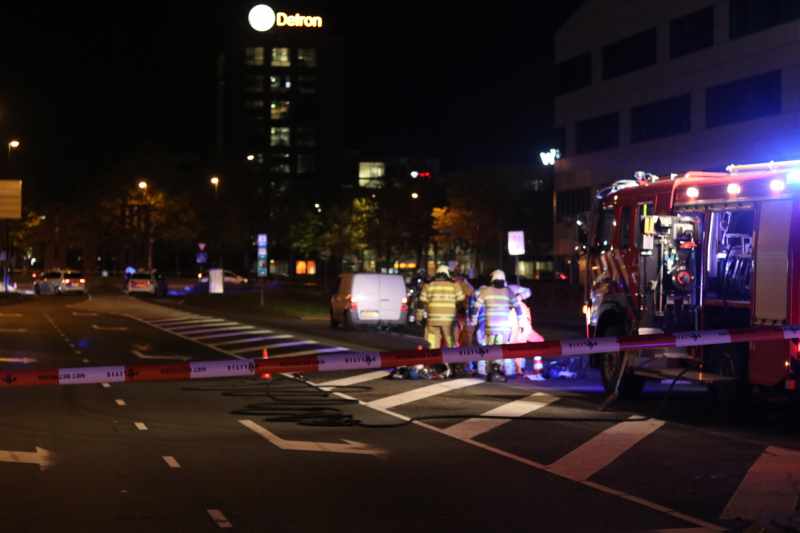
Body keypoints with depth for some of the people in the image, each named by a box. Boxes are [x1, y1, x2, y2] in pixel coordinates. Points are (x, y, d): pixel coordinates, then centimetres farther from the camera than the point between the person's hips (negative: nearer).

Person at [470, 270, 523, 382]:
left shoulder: (486, 291, 5)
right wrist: (520, 323, 16)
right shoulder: (508, 291, 4)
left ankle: (489, 373, 13)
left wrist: (473, 321, 21)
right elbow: (518, 308, 6)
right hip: (504, 326, -2)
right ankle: (496, 370, -19)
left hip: (490, 326, 2)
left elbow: (476, 307, 7)